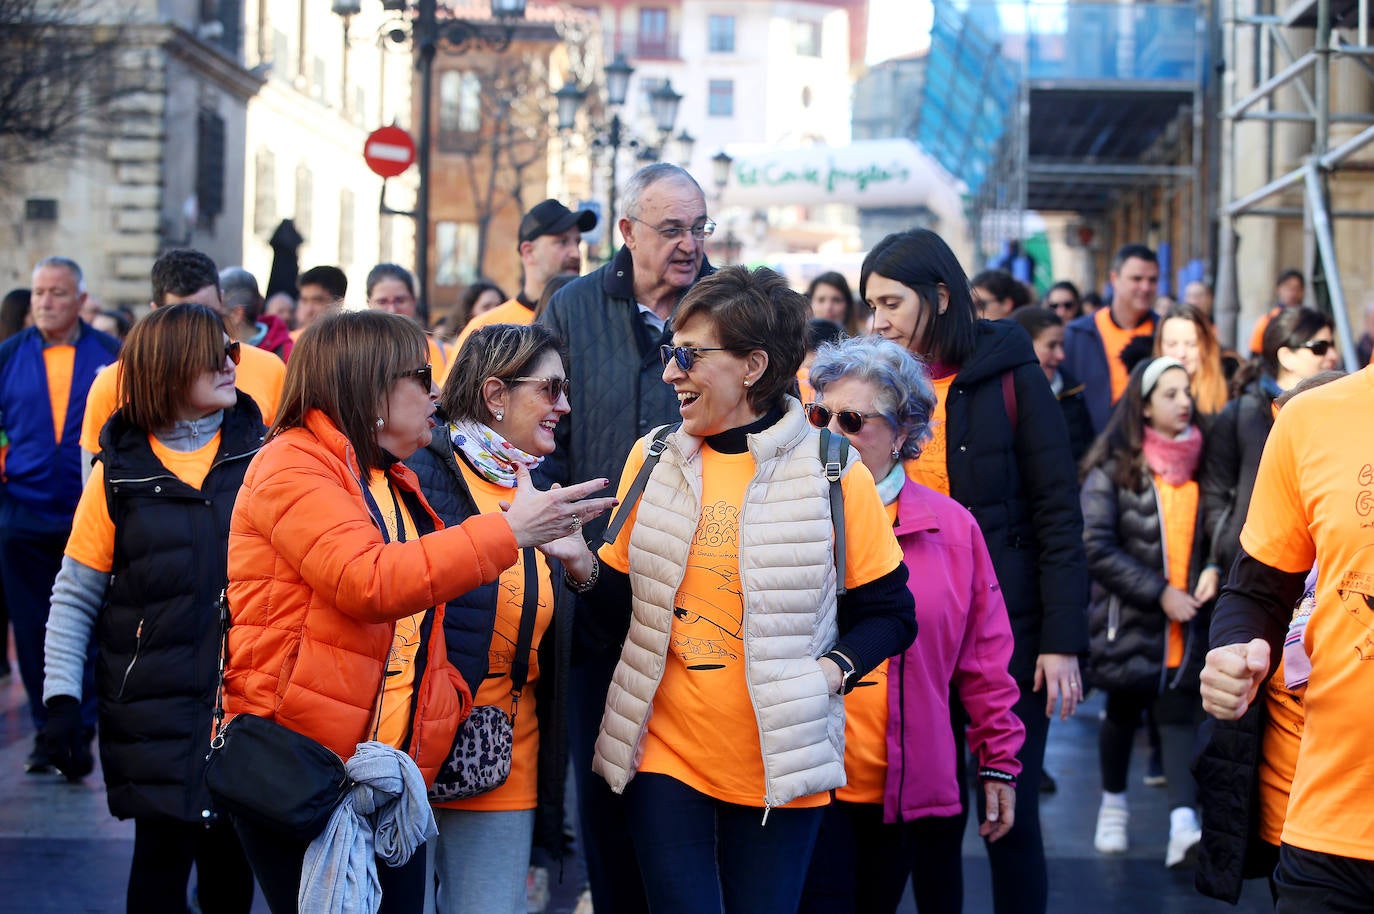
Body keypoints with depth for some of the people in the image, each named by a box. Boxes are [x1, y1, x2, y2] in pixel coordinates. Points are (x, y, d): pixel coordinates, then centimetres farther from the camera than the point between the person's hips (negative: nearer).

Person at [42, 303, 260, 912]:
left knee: (232, 857, 6)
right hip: (154, 705, -1)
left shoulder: (261, 453, 2)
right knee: (164, 848, -3)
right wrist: (62, 697, -4)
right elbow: (75, 596, 3)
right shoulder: (120, 472, -1)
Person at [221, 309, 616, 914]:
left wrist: (453, 703, 11)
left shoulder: (395, 483, 19)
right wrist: (509, 532, -22)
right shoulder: (292, 466, -9)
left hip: (394, 774, 8)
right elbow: (368, 581, -24)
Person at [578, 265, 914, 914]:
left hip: (777, 766, -2)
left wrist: (833, 669, -18)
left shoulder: (833, 474, -5)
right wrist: (580, 567, -10)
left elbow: (890, 614, -1)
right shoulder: (653, 457, 6)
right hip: (664, 750, 2)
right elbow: (623, 601, 10)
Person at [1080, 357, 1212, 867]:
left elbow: (1210, 529, 17)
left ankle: (1183, 823, -19)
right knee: (1124, 710, 12)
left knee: (1179, 711, -8)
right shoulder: (1114, 468, -7)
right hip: (1129, 615, -2)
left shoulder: (1196, 462, 7)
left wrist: (1211, 571, -4)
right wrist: (1159, 594, -15)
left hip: (1185, 616, 3)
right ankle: (1113, 804, 33)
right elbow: (1097, 548, -13)